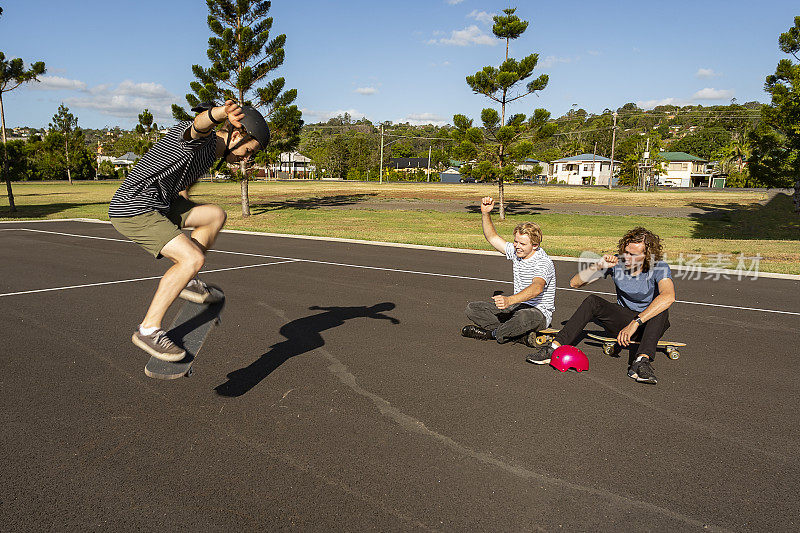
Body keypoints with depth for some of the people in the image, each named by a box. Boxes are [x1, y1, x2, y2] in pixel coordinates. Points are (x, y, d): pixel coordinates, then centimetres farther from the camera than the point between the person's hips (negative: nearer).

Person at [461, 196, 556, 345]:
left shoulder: (543, 262, -21)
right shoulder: (515, 252, 4)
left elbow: (537, 288, -41)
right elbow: (492, 237, 15)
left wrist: (510, 300, -56)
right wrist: (485, 213, -1)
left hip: (539, 312, -7)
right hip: (517, 307, 8)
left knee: (524, 317, -44)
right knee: (472, 308, -6)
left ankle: (492, 333, -13)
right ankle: (518, 334, -19)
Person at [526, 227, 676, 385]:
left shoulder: (659, 266, -19)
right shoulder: (616, 261, -10)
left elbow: (668, 296, -40)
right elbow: (575, 283, -11)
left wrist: (635, 323, -47)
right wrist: (599, 266, -28)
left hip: (650, 324, -2)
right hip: (623, 318, 2)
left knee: (661, 312, -35)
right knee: (592, 301, -24)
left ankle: (642, 361, -50)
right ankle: (555, 348, -32)